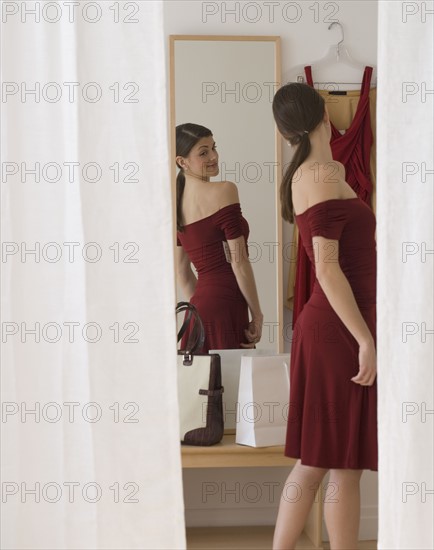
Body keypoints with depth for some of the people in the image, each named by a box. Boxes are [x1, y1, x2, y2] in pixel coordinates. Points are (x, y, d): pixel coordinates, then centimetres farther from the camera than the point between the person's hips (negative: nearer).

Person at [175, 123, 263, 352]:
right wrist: (256, 314, -6)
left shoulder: (177, 202, 13)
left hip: (199, 306, 8)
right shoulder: (224, 190, -8)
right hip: (225, 306, -8)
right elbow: (239, 260, -11)